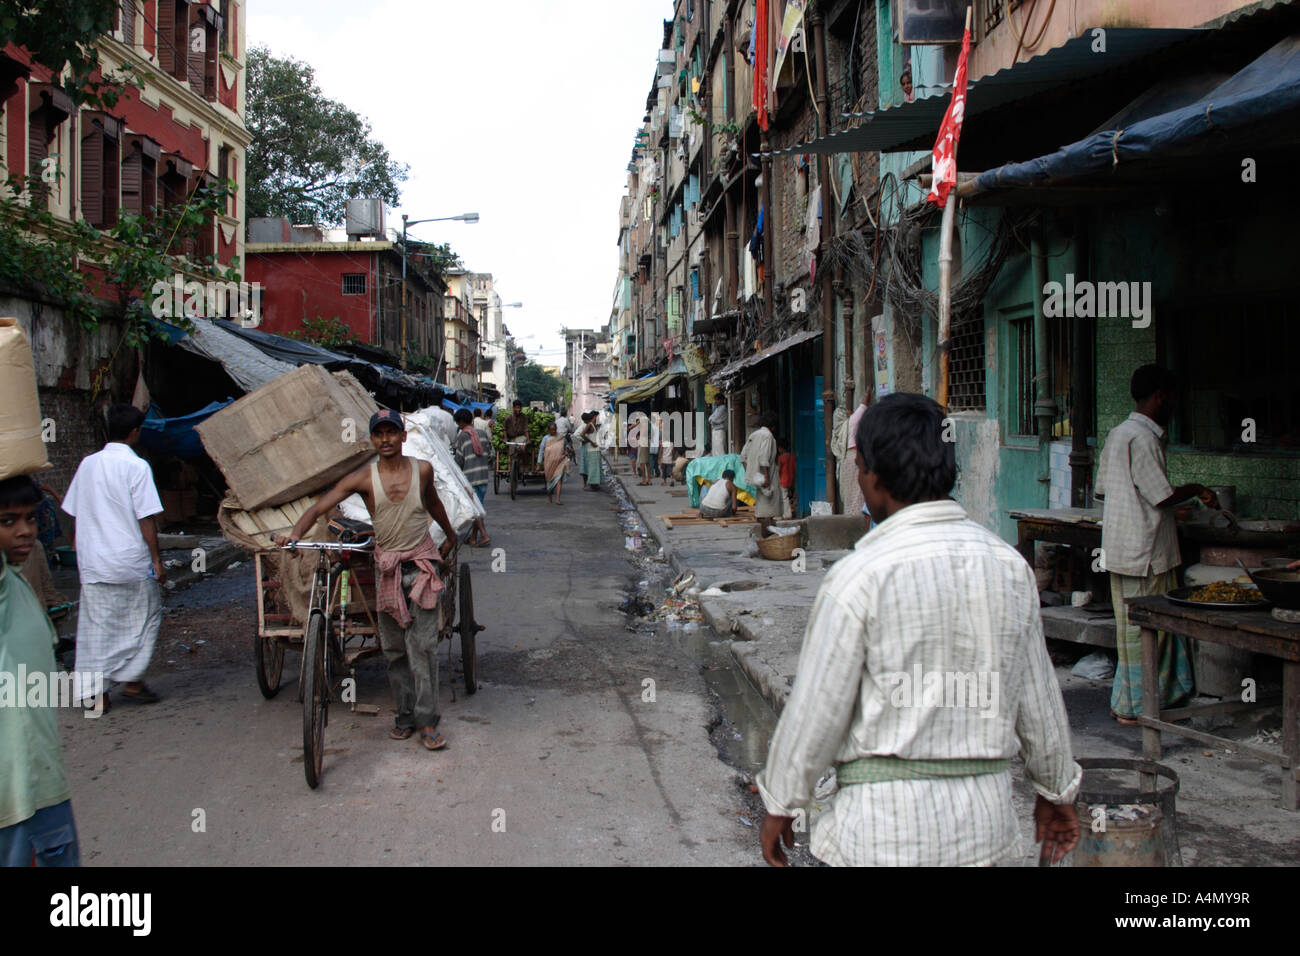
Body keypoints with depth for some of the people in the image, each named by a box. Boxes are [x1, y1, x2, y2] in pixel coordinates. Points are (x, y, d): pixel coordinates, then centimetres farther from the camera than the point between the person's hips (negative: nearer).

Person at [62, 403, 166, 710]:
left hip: (92, 561, 5)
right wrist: (157, 559, -8)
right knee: (144, 617, 11)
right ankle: (132, 681, 14)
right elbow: (146, 518, -13)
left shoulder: (87, 464, 7)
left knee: (95, 624, 8)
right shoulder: (136, 466, -10)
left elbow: (74, 512, 13)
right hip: (131, 560, -5)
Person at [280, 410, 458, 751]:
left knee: (423, 645, -7)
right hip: (386, 566, 1)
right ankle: (405, 714, 20)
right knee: (394, 648, 7)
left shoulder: (422, 469, -1)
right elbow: (319, 507, -10)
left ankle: (428, 721, -2)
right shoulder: (363, 478, -5)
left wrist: (450, 536, 33)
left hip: (422, 563, -1)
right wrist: (295, 533, -29)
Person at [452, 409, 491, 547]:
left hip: (470, 477, -6)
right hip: (483, 476, 6)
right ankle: (473, 537, 16)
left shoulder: (462, 436, -9)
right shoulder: (481, 434, 9)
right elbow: (489, 453, 11)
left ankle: (484, 536, -12)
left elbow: (459, 460, -8)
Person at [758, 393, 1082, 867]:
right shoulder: (1010, 565, 0)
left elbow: (816, 711, -12)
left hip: (885, 828, -5)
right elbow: (1038, 703, 10)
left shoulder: (859, 577, -17)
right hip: (984, 817, 6)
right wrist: (1056, 791, 25)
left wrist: (780, 805, 3)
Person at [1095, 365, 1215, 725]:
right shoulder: (1142, 438, -17)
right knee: (1144, 628, 0)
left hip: (1120, 547, 10)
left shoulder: (1118, 433, 13)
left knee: (1136, 626, 15)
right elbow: (1163, 496, -17)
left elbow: (1103, 489, 17)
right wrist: (1196, 489, 1)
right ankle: (1133, 706, 8)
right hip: (1144, 551, -10)